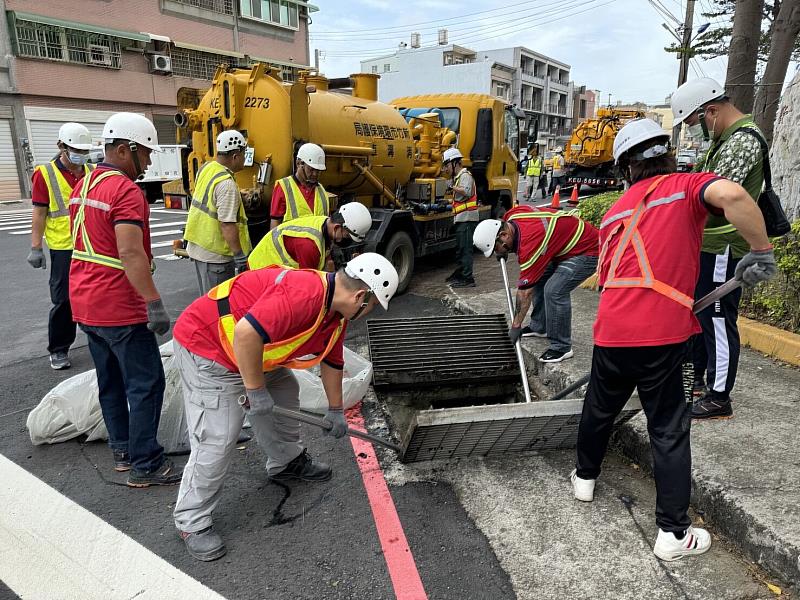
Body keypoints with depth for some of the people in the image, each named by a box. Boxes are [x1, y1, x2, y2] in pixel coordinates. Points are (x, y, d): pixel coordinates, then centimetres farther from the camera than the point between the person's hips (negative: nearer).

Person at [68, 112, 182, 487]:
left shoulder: (83, 186, 14)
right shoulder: (126, 191, -17)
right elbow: (130, 254, -27)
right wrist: (154, 303, -27)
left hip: (85, 303, 10)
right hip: (119, 308, -10)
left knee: (110, 381, 17)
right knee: (146, 383, -2)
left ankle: (122, 449, 30)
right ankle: (145, 465, 4)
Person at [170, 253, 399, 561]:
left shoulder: (337, 313, 2)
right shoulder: (303, 294, -32)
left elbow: (332, 362, 16)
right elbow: (246, 333, -39)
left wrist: (335, 410, 24)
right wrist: (256, 391, -26)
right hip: (205, 346, -10)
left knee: (284, 394, 20)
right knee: (216, 440, -8)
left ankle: (287, 462, 41)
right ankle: (191, 521, 12)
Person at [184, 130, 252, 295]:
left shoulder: (205, 168, 5)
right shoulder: (227, 184, -23)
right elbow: (227, 224, -27)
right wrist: (240, 256, -23)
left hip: (196, 246, 9)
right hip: (215, 255, -9)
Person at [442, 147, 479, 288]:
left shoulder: (465, 175, -10)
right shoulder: (458, 176, 21)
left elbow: (467, 192, -27)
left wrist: (452, 186, -22)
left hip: (467, 218, -10)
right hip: (461, 218, 10)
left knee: (465, 249, -10)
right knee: (460, 248, 18)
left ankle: (467, 279, -8)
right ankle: (459, 273, 30)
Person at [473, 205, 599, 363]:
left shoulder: (530, 243, -32)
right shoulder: (512, 215, -8)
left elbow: (525, 292, -26)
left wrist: (516, 326, -17)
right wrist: (506, 250, 18)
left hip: (587, 251, -10)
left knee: (554, 291, -23)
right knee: (538, 279, 11)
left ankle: (562, 347, -9)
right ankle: (539, 327, 26)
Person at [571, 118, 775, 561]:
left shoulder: (615, 211, 17)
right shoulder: (685, 186, 3)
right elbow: (731, 195, -21)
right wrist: (760, 251, -9)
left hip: (610, 332, 4)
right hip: (660, 336, -4)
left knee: (599, 409, 25)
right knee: (669, 431, 9)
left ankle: (585, 476, 46)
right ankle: (673, 533, 17)